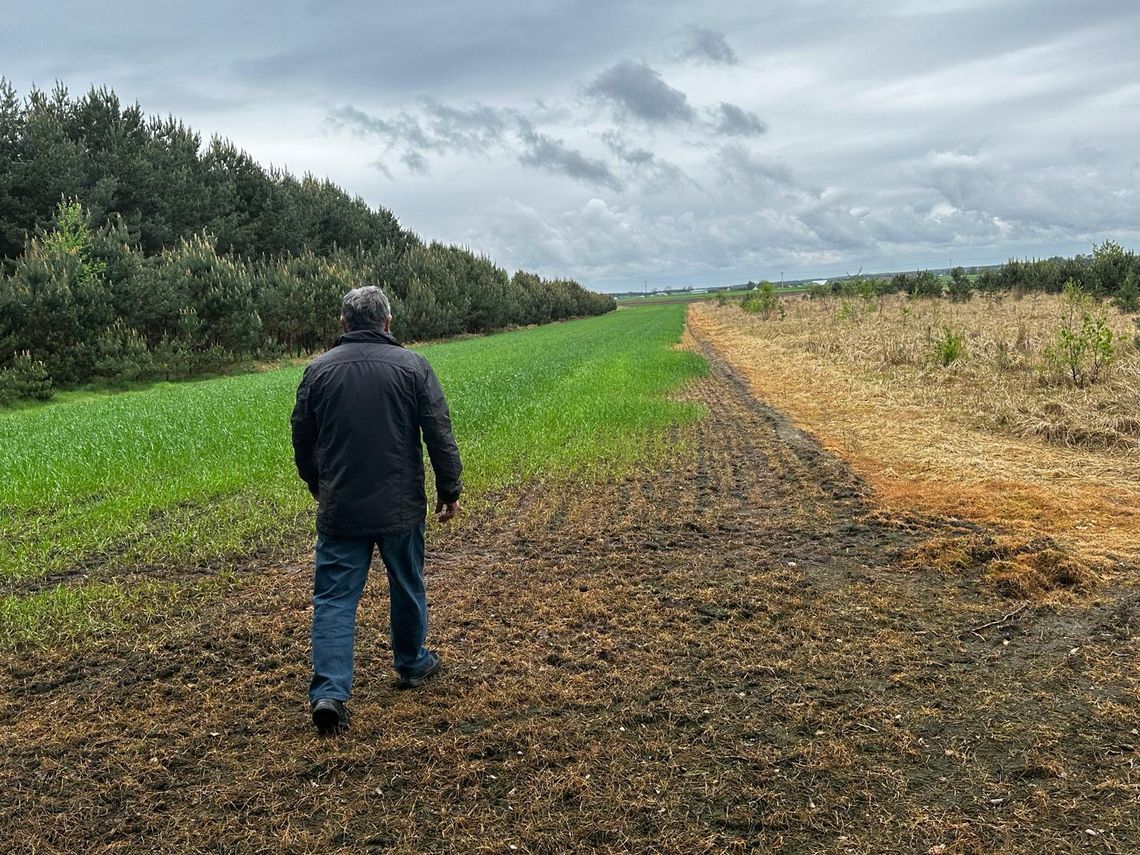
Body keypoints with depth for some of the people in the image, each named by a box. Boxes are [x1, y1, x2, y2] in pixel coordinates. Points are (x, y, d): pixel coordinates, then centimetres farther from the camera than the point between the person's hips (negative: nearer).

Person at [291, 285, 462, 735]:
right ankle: (412, 664, 36)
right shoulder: (412, 366, -6)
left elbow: (302, 442, 9)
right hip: (400, 507, 0)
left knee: (334, 598, 3)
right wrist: (450, 490, 4)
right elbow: (439, 436, -6)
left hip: (339, 510, 1)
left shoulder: (319, 369, 0)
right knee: (407, 587, 18)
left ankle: (328, 692, -6)